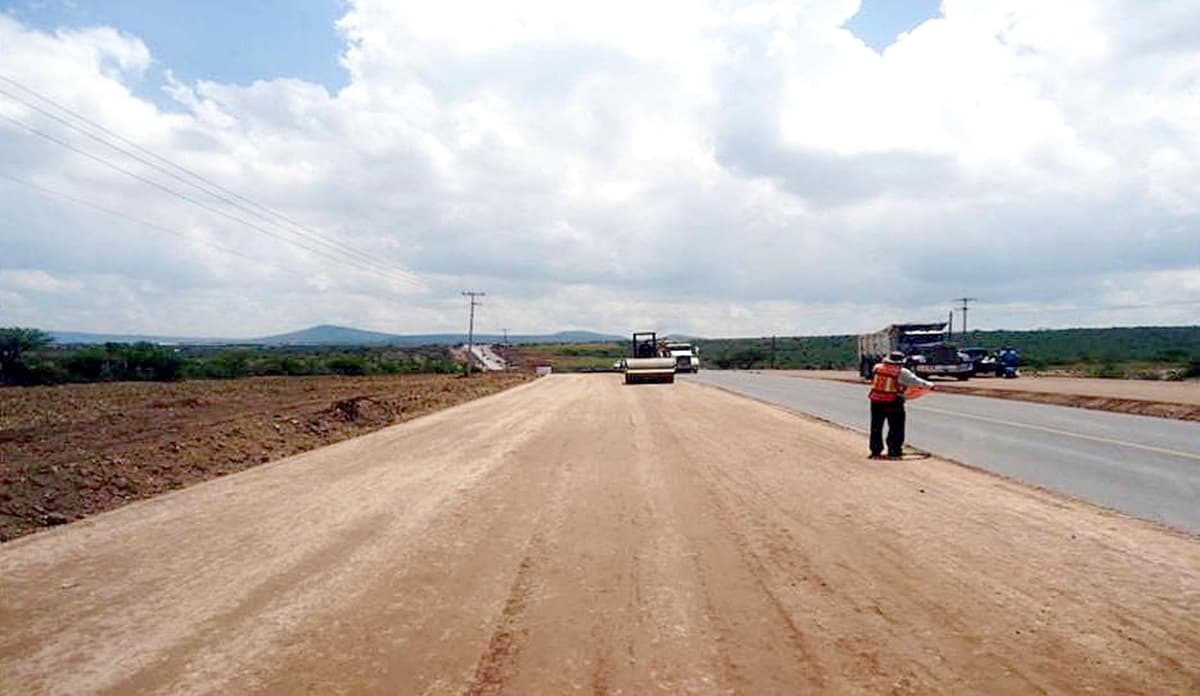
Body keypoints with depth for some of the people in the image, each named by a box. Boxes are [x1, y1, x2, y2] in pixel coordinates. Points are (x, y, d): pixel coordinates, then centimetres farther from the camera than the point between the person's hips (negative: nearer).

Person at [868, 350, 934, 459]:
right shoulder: (902, 372, -9)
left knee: (876, 428, 13)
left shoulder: (877, 368, 2)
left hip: (876, 402, 4)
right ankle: (894, 452, 9)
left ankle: (876, 451, 17)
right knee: (896, 428, 9)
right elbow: (916, 382, -4)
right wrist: (930, 385, 12)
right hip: (893, 403, -4)